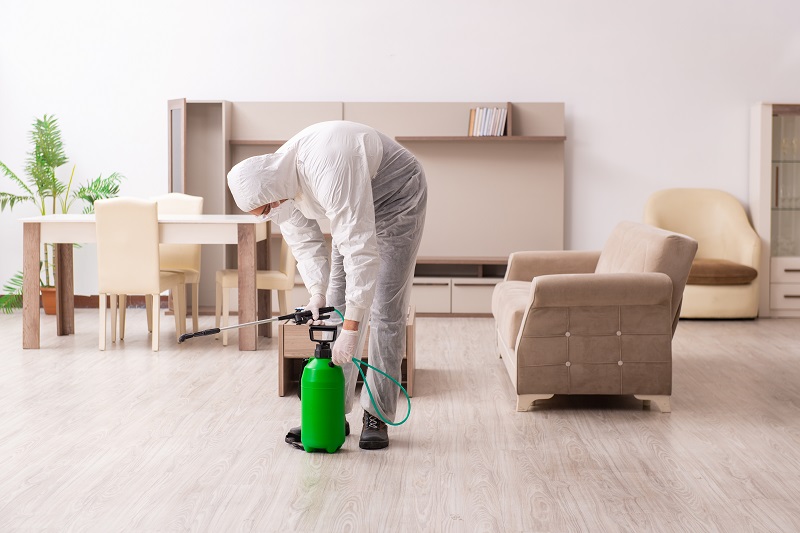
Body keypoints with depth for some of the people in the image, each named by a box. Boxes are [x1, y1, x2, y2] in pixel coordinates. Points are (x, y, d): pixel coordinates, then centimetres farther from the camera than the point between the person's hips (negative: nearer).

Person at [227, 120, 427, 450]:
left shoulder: (326, 171, -41)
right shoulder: (277, 183, -15)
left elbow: (361, 250, -43)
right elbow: (305, 243, 0)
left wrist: (351, 328, -42)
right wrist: (317, 293, -15)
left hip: (396, 197, -7)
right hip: (355, 207, 8)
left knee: (384, 310, -10)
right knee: (336, 306, 1)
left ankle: (377, 417, -2)